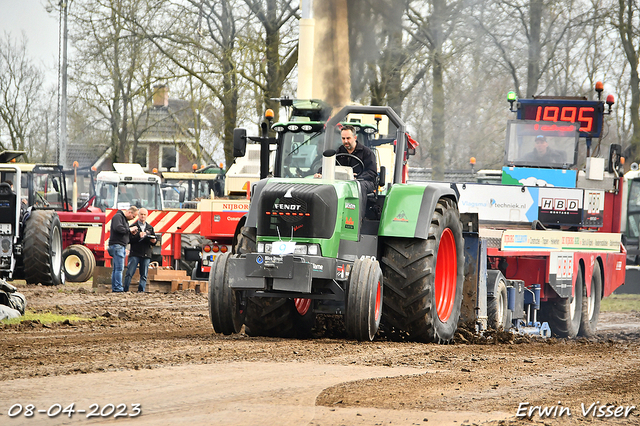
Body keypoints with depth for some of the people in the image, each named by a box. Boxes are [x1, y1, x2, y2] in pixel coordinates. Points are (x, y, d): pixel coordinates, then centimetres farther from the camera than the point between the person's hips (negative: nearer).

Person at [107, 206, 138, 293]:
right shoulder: (118, 216, -9)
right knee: (119, 268, -13)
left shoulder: (125, 219, 22)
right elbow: (118, 228, -25)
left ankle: (114, 288, 11)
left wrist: (131, 232, 7)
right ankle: (118, 289, -15)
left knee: (116, 269, 10)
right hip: (117, 245, -10)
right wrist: (129, 230, -14)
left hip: (121, 246, 10)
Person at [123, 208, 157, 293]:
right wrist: (138, 236, -18)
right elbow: (129, 240, -4)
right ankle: (125, 289, -4)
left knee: (144, 275, 1)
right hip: (135, 254, -3)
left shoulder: (150, 228, 18)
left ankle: (141, 290, 3)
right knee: (130, 273, -7)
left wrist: (154, 241, -7)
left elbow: (155, 240, 16)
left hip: (146, 254, 3)